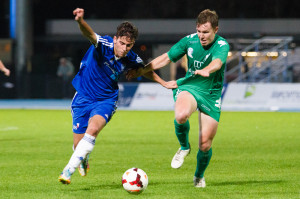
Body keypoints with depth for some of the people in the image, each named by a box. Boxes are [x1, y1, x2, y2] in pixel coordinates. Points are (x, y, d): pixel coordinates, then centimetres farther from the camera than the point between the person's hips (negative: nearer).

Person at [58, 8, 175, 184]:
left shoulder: (131, 59, -10)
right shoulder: (104, 45, -22)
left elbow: (145, 70, 15)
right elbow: (90, 34, -45)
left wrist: (163, 82, 21)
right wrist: (81, 21, -66)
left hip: (106, 100, 1)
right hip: (84, 96, -1)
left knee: (93, 129, -29)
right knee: (78, 144, 3)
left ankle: (69, 170, -25)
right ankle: (84, 159, 41)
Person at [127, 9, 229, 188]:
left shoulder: (222, 45, -15)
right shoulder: (190, 40, -4)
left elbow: (217, 62, -38)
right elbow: (166, 58, 8)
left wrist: (206, 71, -61)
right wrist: (142, 71, 9)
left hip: (211, 94, -1)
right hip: (189, 86, 1)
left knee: (205, 145, -3)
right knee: (181, 115, -36)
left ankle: (199, 176, 29)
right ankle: (184, 147, -4)